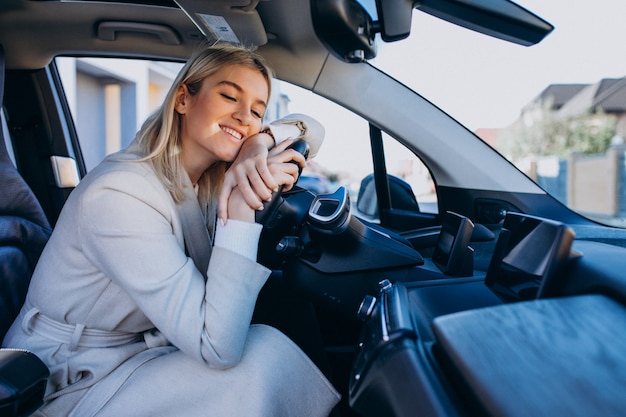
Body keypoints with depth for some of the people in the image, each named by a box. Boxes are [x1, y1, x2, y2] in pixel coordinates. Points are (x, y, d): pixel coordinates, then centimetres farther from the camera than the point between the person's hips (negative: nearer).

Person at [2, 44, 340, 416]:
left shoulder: (207, 183, -4)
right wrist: (242, 206, -34)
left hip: (139, 350, 7)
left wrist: (260, 149, -20)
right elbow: (218, 347, -31)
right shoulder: (120, 194, -27)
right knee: (264, 357, -21)